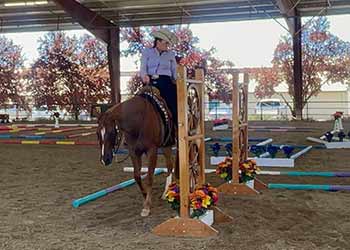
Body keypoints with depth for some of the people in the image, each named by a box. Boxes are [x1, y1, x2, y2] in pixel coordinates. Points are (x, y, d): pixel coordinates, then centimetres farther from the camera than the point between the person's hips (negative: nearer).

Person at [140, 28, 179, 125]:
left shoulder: (171, 54, 14)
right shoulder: (147, 52, 11)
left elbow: (175, 71, 13)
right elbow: (143, 67, 3)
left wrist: (177, 79, -7)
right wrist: (144, 76, -19)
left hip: (165, 82, 1)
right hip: (150, 82, -1)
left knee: (173, 106, -13)